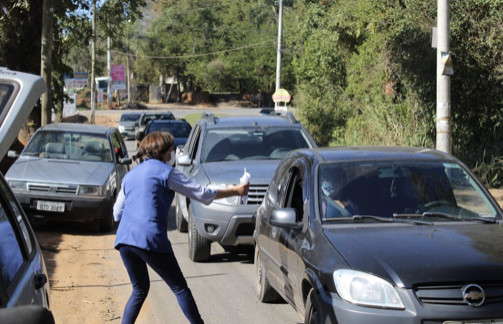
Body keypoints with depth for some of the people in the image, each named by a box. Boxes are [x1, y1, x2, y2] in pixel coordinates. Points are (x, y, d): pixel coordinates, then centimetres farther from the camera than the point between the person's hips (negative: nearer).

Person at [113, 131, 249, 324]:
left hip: (124, 240, 6)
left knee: (140, 290, 21)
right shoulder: (166, 172, 2)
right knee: (180, 288, 3)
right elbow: (202, 194, 3)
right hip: (150, 240, -6)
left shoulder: (130, 175, 21)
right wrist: (235, 191, 12)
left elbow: (117, 213, 22)